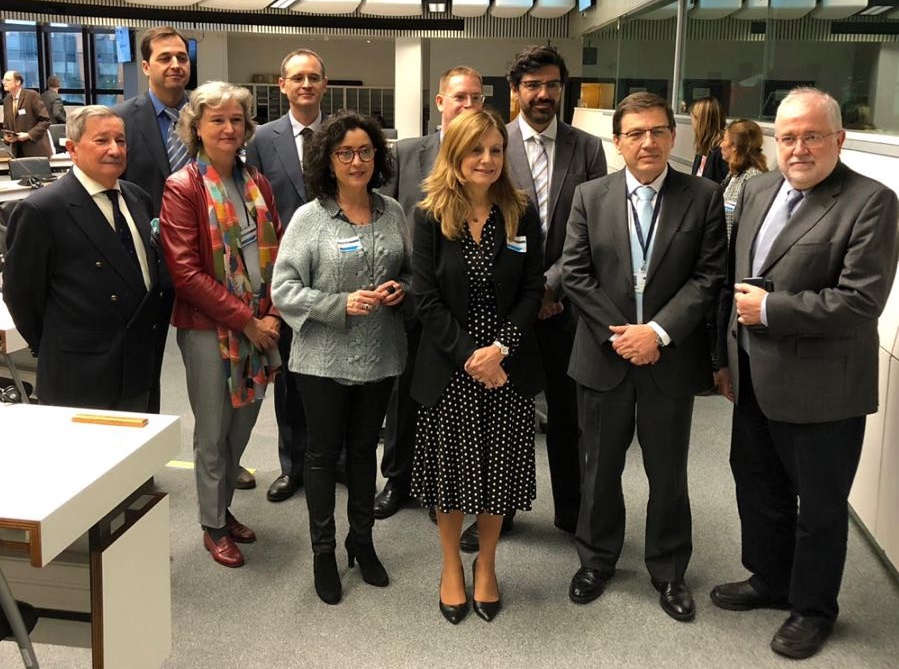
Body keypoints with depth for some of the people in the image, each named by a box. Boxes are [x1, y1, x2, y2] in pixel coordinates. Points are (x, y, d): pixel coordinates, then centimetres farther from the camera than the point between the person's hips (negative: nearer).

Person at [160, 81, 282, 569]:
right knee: (213, 431, 7)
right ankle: (213, 526, 25)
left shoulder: (256, 184, 8)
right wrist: (245, 320, -16)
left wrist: (271, 314, -6)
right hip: (208, 327, -5)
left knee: (243, 423, 15)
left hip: (259, 324, 5)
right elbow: (186, 272, -16)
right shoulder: (182, 188, -10)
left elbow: (276, 252, 9)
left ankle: (223, 508, 35)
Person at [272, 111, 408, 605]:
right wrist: (342, 304, -22)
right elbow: (284, 289, -12)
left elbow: (411, 270, 13)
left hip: (379, 356, 4)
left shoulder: (392, 213, 2)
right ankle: (323, 550, 26)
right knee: (323, 452, 10)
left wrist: (401, 289, -9)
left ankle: (362, 541, 35)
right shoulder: (309, 218, -9)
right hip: (324, 358, -3)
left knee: (364, 448, 18)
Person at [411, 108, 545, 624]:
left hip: (508, 366, 1)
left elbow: (533, 290, -1)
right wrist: (469, 355, -14)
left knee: (499, 467, 9)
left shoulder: (522, 215, 0)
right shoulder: (431, 217, -4)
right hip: (449, 368, -1)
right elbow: (427, 298, -7)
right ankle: (452, 566, 30)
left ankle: (486, 565, 31)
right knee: (451, 467, 9)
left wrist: (500, 348, -14)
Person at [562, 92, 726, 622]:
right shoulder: (590, 197, 0)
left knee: (668, 472, 12)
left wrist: (657, 332, -17)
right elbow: (575, 274, -3)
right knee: (600, 468, 14)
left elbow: (709, 277, -7)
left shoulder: (704, 197, -3)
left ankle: (669, 570, 30)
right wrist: (618, 334, -12)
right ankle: (597, 559, 34)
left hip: (671, 359, -1)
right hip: (604, 356, 1)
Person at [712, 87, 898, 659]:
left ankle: (814, 607, 32)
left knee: (819, 506, 11)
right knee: (758, 489, 22)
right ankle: (770, 580, 44)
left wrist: (768, 309, -20)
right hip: (756, 379, 7)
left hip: (820, 390, -7)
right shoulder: (758, 190, 7)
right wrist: (729, 354, 12)